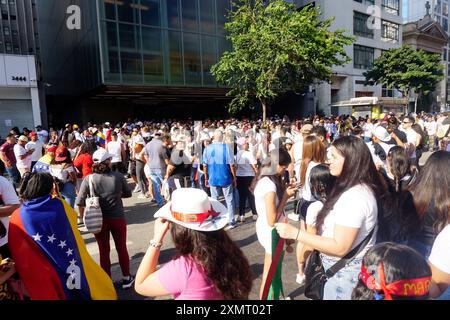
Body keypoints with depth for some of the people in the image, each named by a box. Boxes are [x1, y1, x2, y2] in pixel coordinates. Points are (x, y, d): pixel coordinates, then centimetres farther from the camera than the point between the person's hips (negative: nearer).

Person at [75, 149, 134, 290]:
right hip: (118, 218, 0)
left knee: (104, 251, 14)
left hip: (99, 220, 0)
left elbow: (80, 203, -11)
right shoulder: (118, 176, -12)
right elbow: (128, 193, 2)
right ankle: (126, 278, 30)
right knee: (122, 248, 16)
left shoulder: (89, 179, -12)